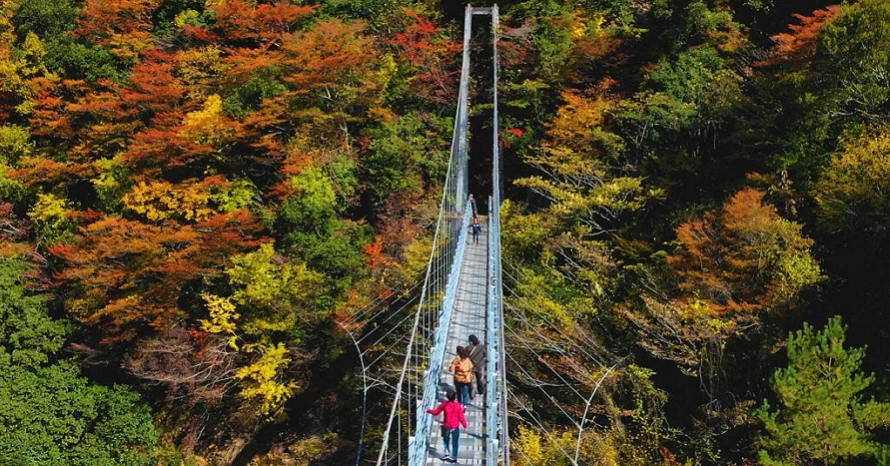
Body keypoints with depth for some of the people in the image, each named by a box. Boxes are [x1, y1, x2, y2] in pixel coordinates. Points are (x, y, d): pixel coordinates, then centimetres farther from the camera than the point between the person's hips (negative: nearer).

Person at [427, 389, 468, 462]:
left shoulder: (444, 404, -13)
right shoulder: (458, 405, -15)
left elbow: (436, 412, -3)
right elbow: (461, 417, -10)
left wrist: (429, 411, 15)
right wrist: (465, 425, 4)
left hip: (446, 426, 1)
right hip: (455, 426, 0)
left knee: (446, 439, 23)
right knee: (455, 442, 12)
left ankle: (447, 453, 15)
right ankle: (454, 457, 16)